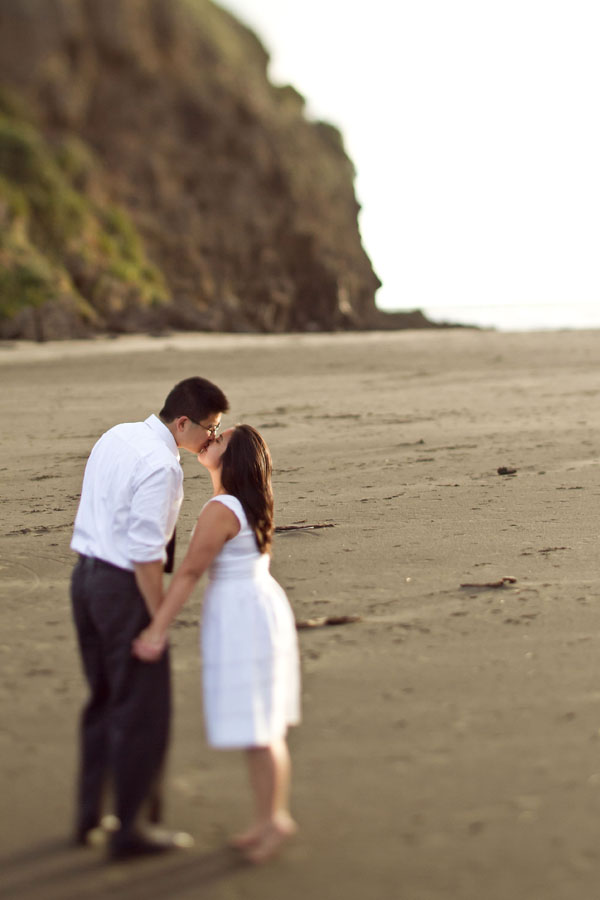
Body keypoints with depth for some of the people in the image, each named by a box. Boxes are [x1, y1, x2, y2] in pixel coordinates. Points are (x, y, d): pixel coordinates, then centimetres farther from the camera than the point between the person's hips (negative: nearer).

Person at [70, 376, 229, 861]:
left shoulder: (115, 436, 8)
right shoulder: (161, 466, -19)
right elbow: (146, 553, -21)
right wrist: (158, 621, -15)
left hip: (86, 576, 9)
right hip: (124, 586, -9)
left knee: (104, 701, 20)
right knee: (143, 709, 2)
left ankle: (90, 816, 28)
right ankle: (130, 830, 10)